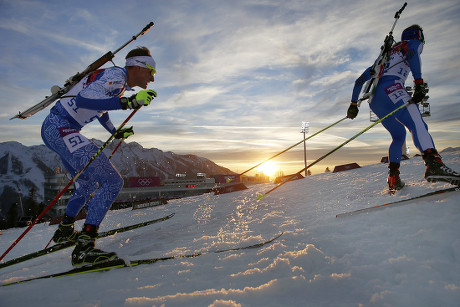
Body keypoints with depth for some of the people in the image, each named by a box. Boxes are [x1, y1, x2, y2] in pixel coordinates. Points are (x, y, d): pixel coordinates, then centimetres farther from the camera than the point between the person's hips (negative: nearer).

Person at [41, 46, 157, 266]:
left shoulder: (121, 84, 16)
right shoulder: (116, 75, -14)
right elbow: (83, 99, -29)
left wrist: (116, 132, 30)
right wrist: (128, 102, -35)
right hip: (59, 129, -11)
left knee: (89, 184, 25)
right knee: (112, 181, -19)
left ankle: (64, 230, 42)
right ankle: (84, 248, -18)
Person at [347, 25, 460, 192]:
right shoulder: (415, 42, 21)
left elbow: (360, 79, 35)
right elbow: (413, 53, -7)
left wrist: (354, 104, 37)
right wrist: (419, 83, -18)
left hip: (375, 101, 7)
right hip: (392, 87, -7)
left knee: (398, 135, 16)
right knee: (417, 124, -26)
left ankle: (393, 178, 2)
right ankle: (433, 163, -53)